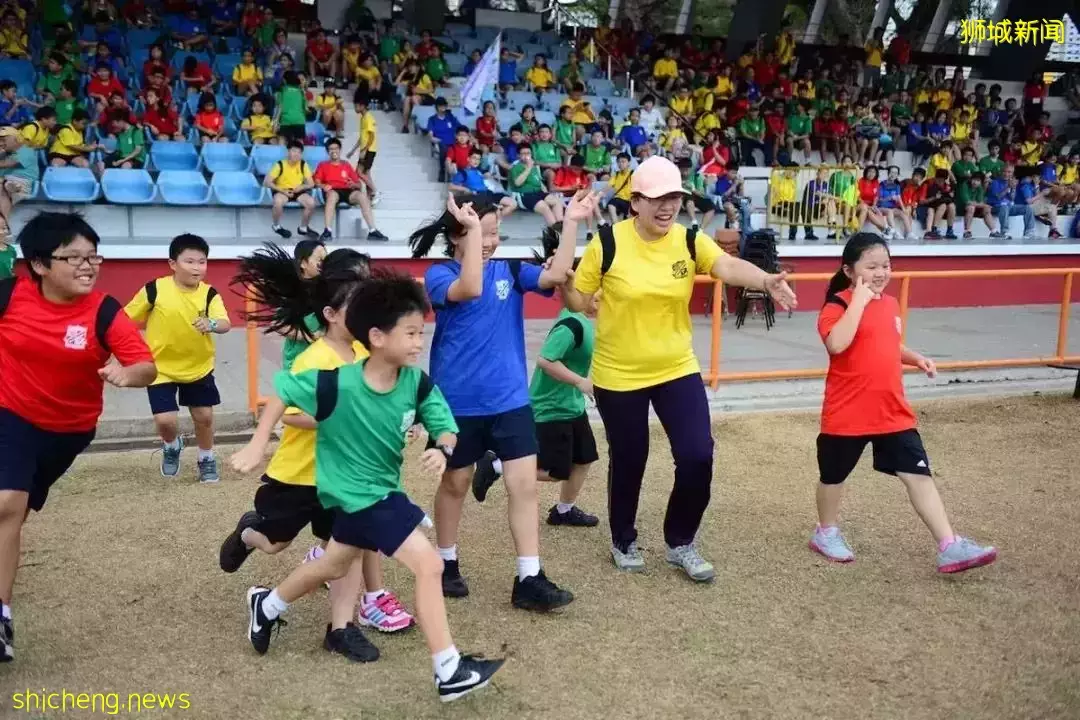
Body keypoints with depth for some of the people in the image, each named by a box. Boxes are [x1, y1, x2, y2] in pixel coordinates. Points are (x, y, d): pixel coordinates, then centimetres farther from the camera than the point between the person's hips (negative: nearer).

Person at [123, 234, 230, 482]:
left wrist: (212, 324, -49)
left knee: (204, 416, 8)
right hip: (161, 368, -2)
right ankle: (172, 446, 27)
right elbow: (126, 318, -3)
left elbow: (225, 324, -27)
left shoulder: (209, 294, -12)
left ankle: (207, 460, 34)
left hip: (198, 367, 2)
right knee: (165, 420, -9)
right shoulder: (154, 289, -15)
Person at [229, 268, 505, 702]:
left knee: (333, 566, 29)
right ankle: (449, 673, -4)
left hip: (379, 488, 7)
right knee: (429, 564, -15)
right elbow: (282, 390, -12)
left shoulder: (417, 384, -14)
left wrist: (442, 449, -29)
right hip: (358, 494, -7)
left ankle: (267, 606, 56)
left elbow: (445, 428, -6)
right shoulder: (337, 383, -27)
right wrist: (257, 446, -10)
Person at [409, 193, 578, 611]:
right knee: (455, 484, 14)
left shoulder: (510, 270, 3)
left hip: (510, 398, 3)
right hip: (458, 401, -3)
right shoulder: (439, 275, -8)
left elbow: (556, 276, -12)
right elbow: (469, 289, -30)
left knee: (524, 484, -3)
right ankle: (446, 564, 34)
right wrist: (473, 228, -29)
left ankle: (529, 580, 3)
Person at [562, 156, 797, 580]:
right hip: (618, 375, -2)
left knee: (698, 456, -4)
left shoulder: (690, 242, -5)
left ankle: (680, 543, 21)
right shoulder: (608, 243, -13)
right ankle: (623, 541, 37)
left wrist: (766, 281, -43)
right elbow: (577, 300, -4)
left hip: (677, 370, 3)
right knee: (628, 461, 10)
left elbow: (729, 267, -24)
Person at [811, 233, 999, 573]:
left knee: (919, 475, 0)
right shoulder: (838, 305, -14)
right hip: (847, 414, -5)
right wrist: (859, 300, -28)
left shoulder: (890, 304, 9)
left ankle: (950, 547, 0)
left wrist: (916, 358, 6)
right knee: (834, 476, 13)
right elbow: (836, 344, -34)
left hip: (893, 412, 6)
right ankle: (826, 532, 36)